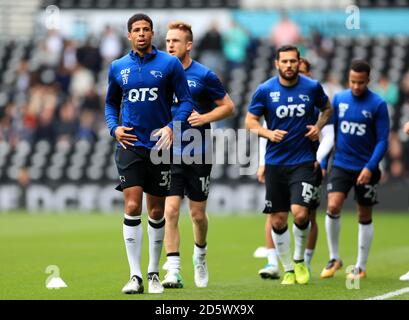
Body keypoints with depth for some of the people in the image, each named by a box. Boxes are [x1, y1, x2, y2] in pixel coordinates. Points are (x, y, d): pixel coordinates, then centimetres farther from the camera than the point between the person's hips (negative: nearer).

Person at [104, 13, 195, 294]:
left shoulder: (170, 64, -2)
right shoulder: (118, 67, 6)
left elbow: (186, 101, -1)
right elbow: (111, 103, 19)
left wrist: (172, 126, -16)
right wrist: (114, 127, 2)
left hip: (159, 145, -1)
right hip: (130, 145, 1)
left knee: (157, 212, 7)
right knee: (132, 207, -12)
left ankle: (154, 273, 21)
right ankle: (135, 276, -10)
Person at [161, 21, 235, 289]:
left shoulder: (203, 75, -5)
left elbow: (228, 106, 0)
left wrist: (204, 118, -16)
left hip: (198, 153, -2)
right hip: (169, 153, 2)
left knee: (197, 214, 7)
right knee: (170, 211, -10)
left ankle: (200, 256, 36)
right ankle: (174, 272, -10)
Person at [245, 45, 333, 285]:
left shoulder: (312, 87, -1)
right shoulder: (265, 90, -3)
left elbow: (327, 109, 18)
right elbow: (250, 121, 4)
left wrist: (318, 127, -1)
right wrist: (269, 133, -14)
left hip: (304, 161, -1)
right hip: (275, 163, 1)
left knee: (300, 213, -16)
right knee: (278, 219, 3)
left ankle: (299, 260, 11)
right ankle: (288, 269, 20)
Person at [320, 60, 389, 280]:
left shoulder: (378, 105, -8)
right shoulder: (339, 99, 2)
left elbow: (382, 141, -8)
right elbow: (330, 132, 11)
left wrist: (370, 167, -18)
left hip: (365, 169, -2)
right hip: (341, 165, 2)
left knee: (364, 217, 6)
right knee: (333, 206, -16)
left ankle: (361, 267, 17)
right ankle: (334, 258, 0)